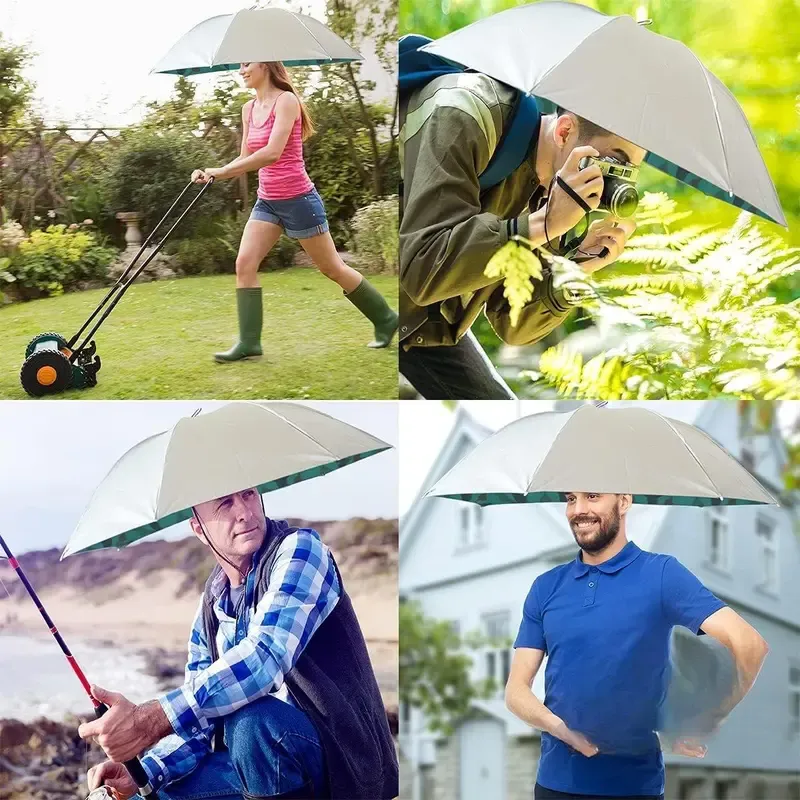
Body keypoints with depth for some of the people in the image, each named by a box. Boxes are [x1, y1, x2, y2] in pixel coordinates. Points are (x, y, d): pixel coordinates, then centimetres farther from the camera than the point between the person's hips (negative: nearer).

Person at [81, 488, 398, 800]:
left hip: (340, 755, -7)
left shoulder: (299, 548, -13)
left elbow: (266, 657, -29)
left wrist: (150, 721, -36)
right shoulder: (209, 612, 10)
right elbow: (197, 719, 10)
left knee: (249, 720, -35)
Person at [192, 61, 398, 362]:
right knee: (244, 264, -9)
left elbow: (272, 153, -28)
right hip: (267, 201, 7)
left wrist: (221, 171, -29)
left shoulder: (286, 101, -16)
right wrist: (211, 174, -4)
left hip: (298, 199, -7)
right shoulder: (249, 109, 8)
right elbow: (246, 159, 13)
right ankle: (249, 342, -6)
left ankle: (386, 319, 22)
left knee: (332, 269, 5)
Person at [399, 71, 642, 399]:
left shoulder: (546, 185, -7)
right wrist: (546, 223, -39)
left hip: (428, 322, 7)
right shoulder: (459, 118, -29)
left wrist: (576, 269, -23)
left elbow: (510, 325, -5)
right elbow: (419, 269, -39)